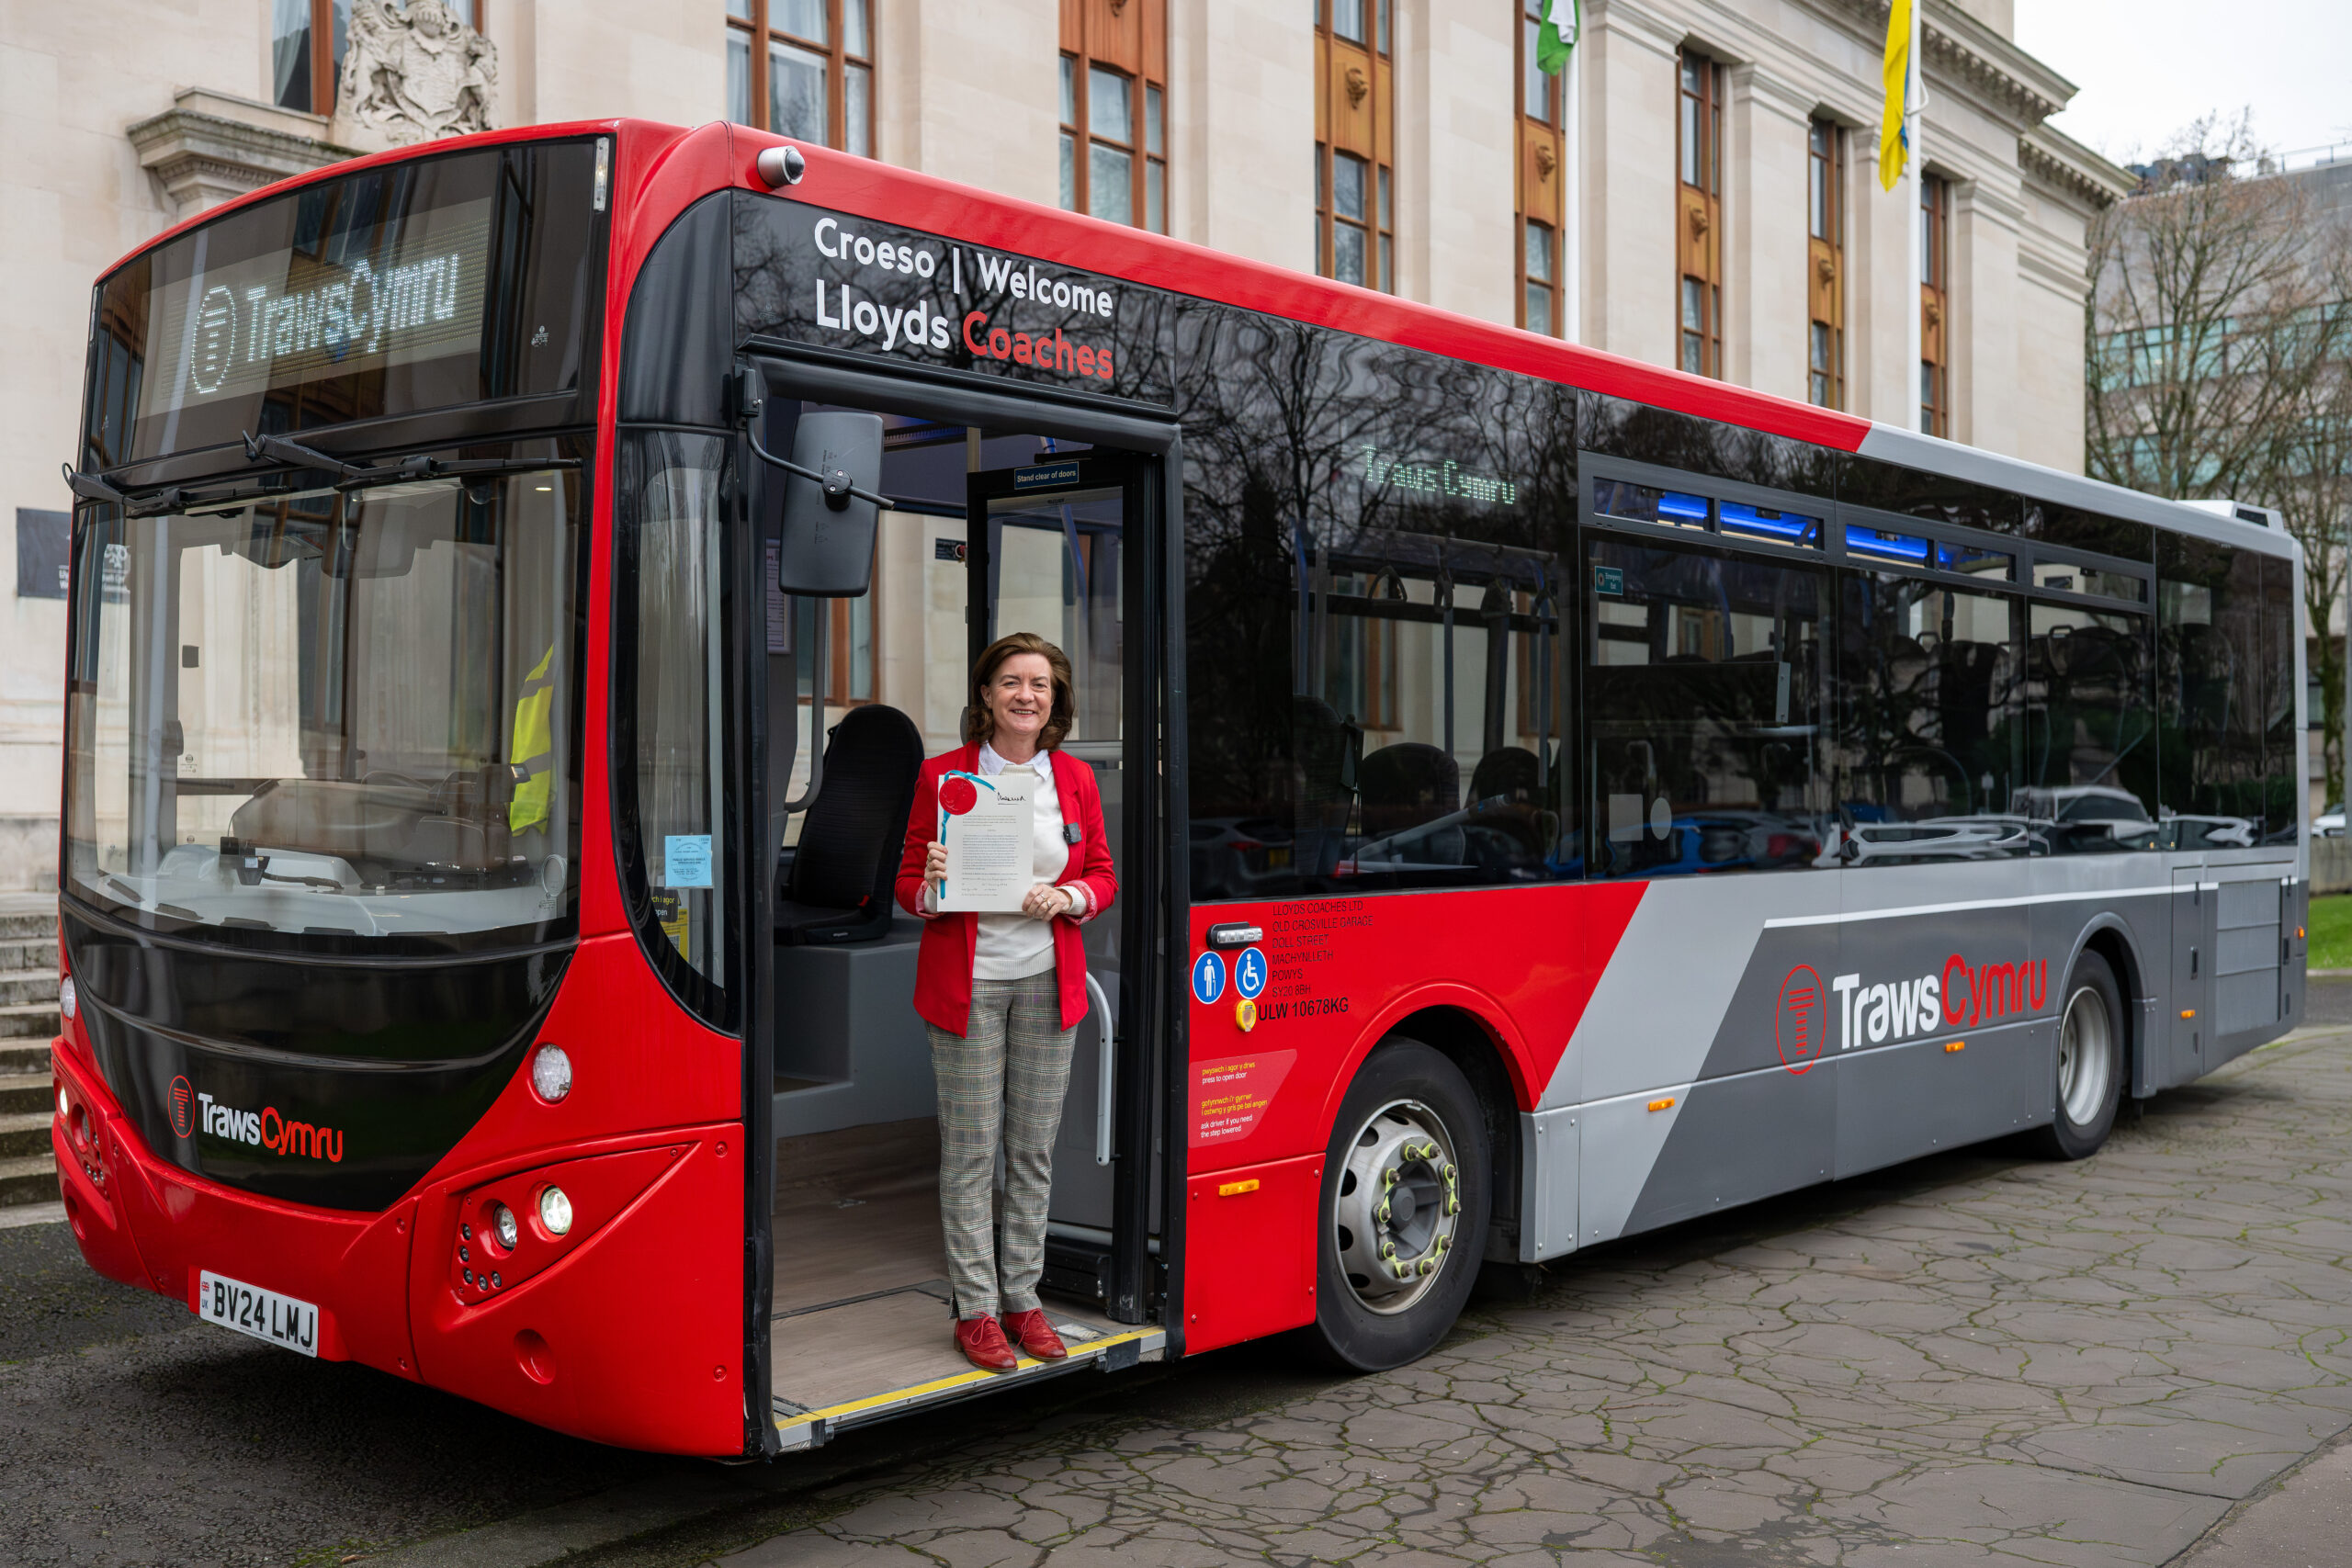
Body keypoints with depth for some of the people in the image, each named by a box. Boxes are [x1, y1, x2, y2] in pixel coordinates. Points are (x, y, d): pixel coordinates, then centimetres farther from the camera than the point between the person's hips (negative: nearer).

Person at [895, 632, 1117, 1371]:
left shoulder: (1075, 778, 7)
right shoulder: (943, 775, -2)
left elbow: (1105, 874, 11)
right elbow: (908, 884, 2)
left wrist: (1069, 897, -10)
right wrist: (932, 886, -20)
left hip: (1048, 983, 3)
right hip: (968, 983, -3)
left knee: (1034, 1149, 9)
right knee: (971, 1150, 1)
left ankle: (1023, 1297, 20)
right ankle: (975, 1309, 11)